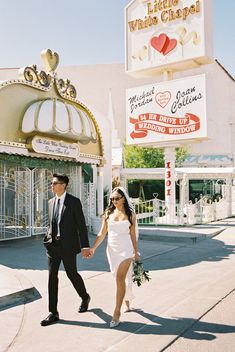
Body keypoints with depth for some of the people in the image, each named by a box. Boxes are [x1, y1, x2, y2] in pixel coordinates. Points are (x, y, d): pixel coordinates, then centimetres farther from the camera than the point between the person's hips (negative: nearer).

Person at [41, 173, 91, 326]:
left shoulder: (74, 202, -9)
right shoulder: (51, 202, 8)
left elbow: (81, 225, -11)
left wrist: (85, 246, -14)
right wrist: (48, 238, 13)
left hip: (68, 245, -5)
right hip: (53, 245, 5)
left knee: (72, 274, 9)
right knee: (52, 277, 3)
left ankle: (85, 297, 37)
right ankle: (53, 313, 12)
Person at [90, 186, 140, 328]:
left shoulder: (130, 215, -2)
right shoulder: (108, 214, 4)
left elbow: (133, 235, 5)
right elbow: (102, 233, 4)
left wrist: (136, 252, 9)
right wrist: (93, 248, -6)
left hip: (125, 250, -3)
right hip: (112, 250, 3)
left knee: (120, 278, -10)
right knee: (121, 278, 15)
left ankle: (117, 312, -2)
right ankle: (127, 300, 40)